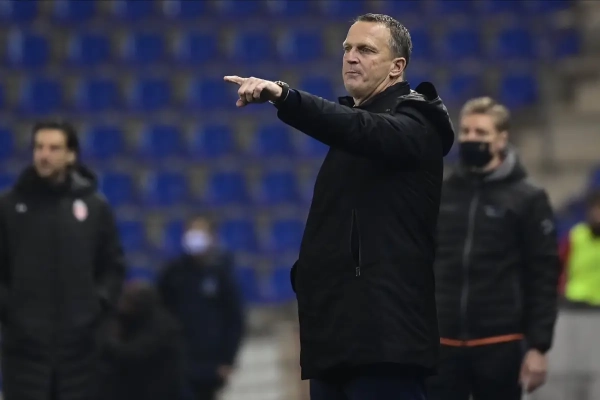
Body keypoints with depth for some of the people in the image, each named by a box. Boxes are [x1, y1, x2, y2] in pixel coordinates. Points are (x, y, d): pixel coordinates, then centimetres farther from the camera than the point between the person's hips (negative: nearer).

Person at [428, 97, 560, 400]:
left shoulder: (527, 200, -2)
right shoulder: (441, 195, 9)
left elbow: (544, 278, -4)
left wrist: (538, 346, -11)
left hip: (501, 346, -3)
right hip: (442, 344, 3)